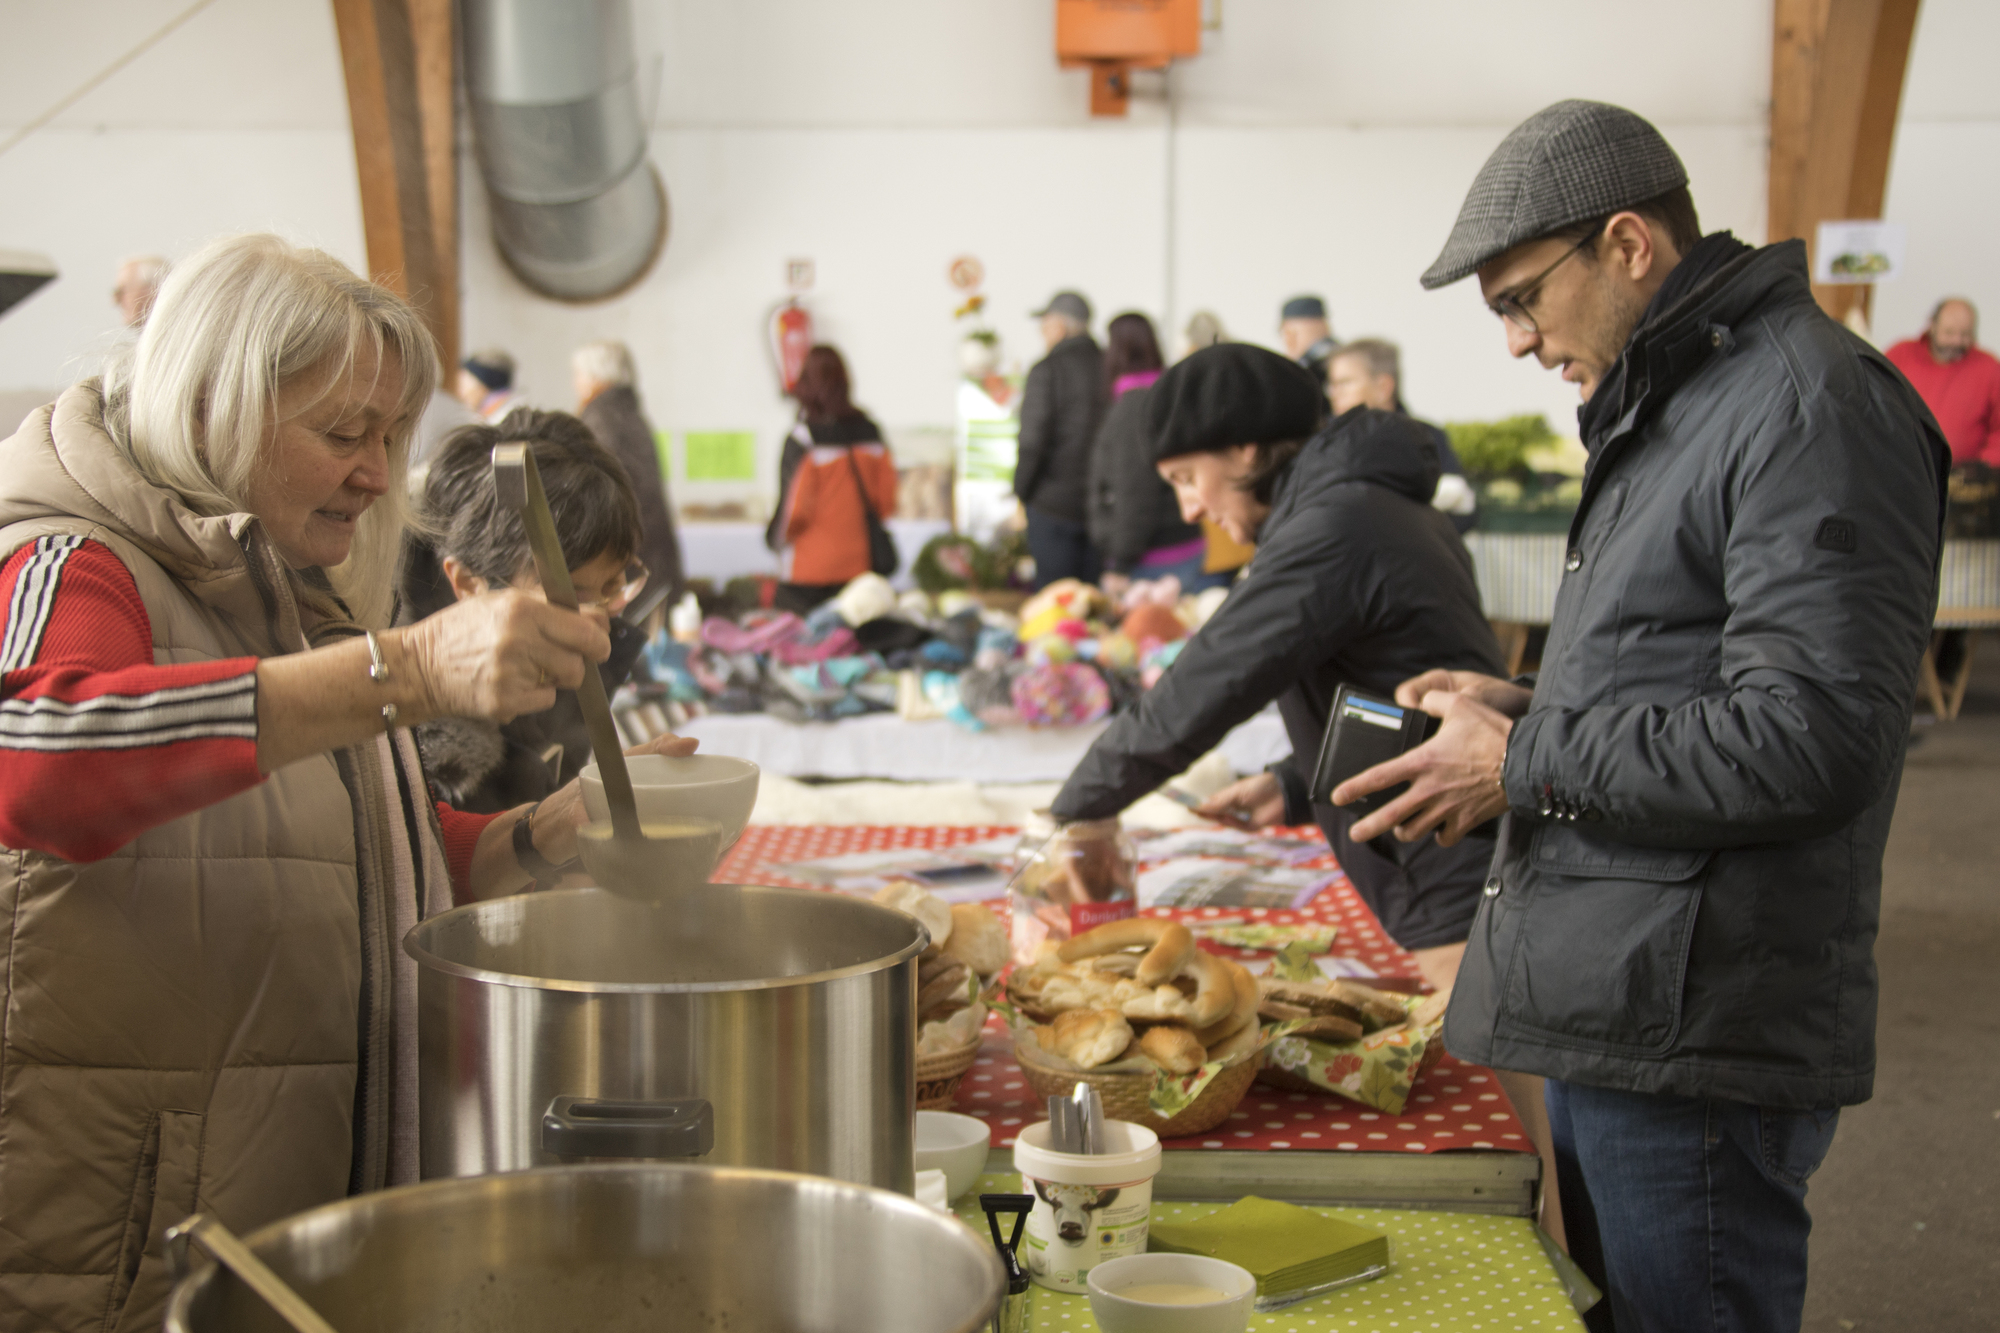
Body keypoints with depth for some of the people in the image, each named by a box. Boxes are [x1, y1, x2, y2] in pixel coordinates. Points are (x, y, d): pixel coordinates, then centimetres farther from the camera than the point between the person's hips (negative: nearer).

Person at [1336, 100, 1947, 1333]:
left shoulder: (1811, 407, -15)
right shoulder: (1673, 406, 18)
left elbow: (1808, 737, -22)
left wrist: (1525, 765, -14)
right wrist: (1524, 714, 10)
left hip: (1696, 1042, -10)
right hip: (1612, 1008, 10)